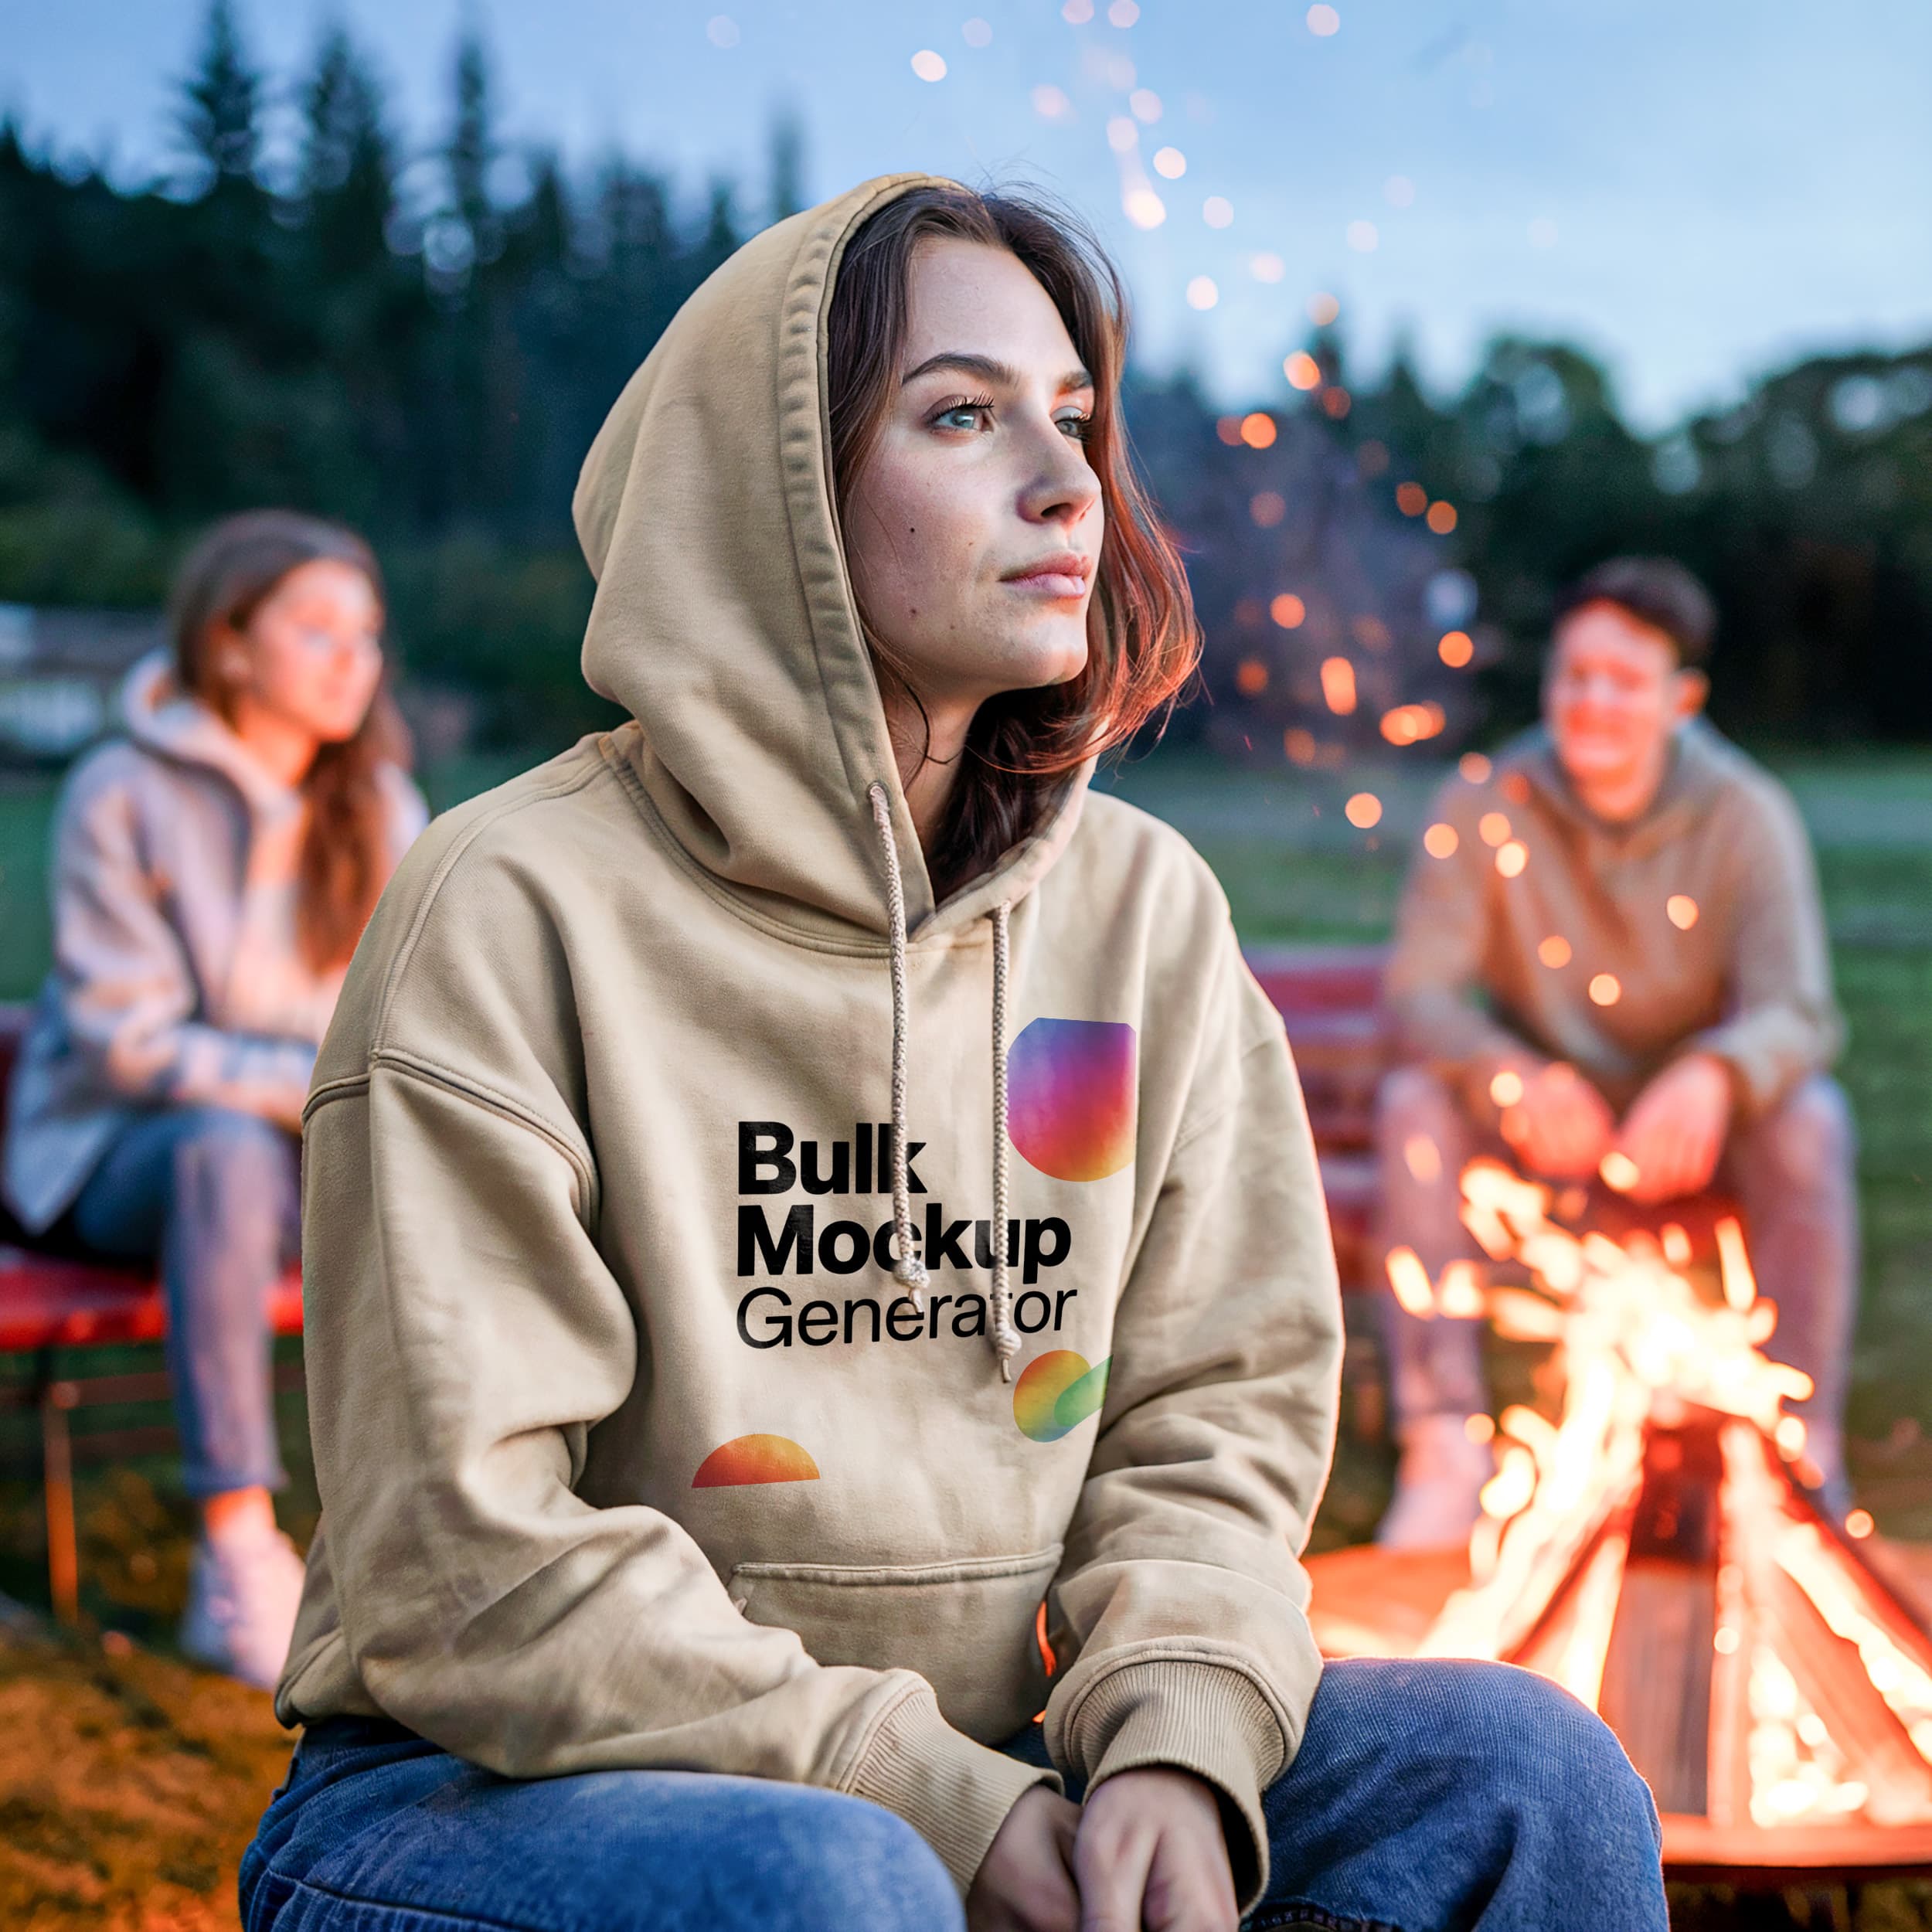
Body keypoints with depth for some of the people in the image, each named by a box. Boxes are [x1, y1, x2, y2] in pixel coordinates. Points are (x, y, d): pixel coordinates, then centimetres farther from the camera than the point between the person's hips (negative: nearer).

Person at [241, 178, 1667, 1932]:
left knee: (1525, 1771, -13)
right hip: (499, 1789, -4)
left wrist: (1175, 1740, -17)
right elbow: (466, 1561, -17)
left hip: (979, 1769, 5)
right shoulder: (516, 913, -14)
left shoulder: (1144, 912, 3)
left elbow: (1218, 1412, 4)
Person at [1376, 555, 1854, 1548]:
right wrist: (1515, 1077, -39)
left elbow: (1798, 1014, -20)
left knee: (1809, 1122, -30)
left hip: (1691, 1123, -1)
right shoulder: (1485, 804, -9)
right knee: (1413, 1101, -27)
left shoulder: (1744, 815, -10)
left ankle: (1802, 1450, -23)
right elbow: (1417, 990, -16)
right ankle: (1444, 1445, -26)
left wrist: (1714, 1076, -46)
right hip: (1539, 1125, 1)